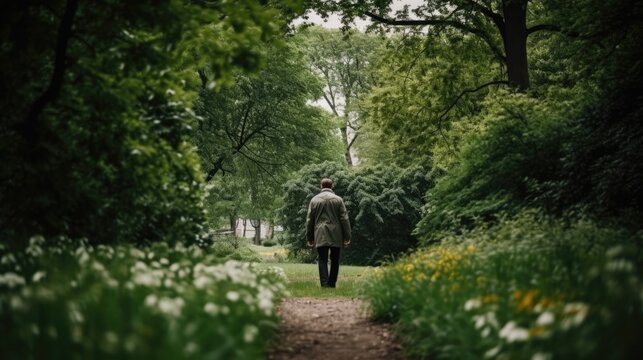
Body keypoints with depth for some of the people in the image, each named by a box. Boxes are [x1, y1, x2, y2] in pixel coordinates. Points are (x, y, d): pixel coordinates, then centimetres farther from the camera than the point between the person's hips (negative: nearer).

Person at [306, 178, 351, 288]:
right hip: (336, 235, 0)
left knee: (322, 260, -1)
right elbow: (344, 218, 0)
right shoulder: (338, 199, 2)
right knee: (334, 260, 10)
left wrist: (309, 238, 12)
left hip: (320, 235, 0)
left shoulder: (314, 200, 4)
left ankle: (324, 284, -13)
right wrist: (347, 236, 3)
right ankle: (332, 284, 12)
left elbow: (309, 220, 6)